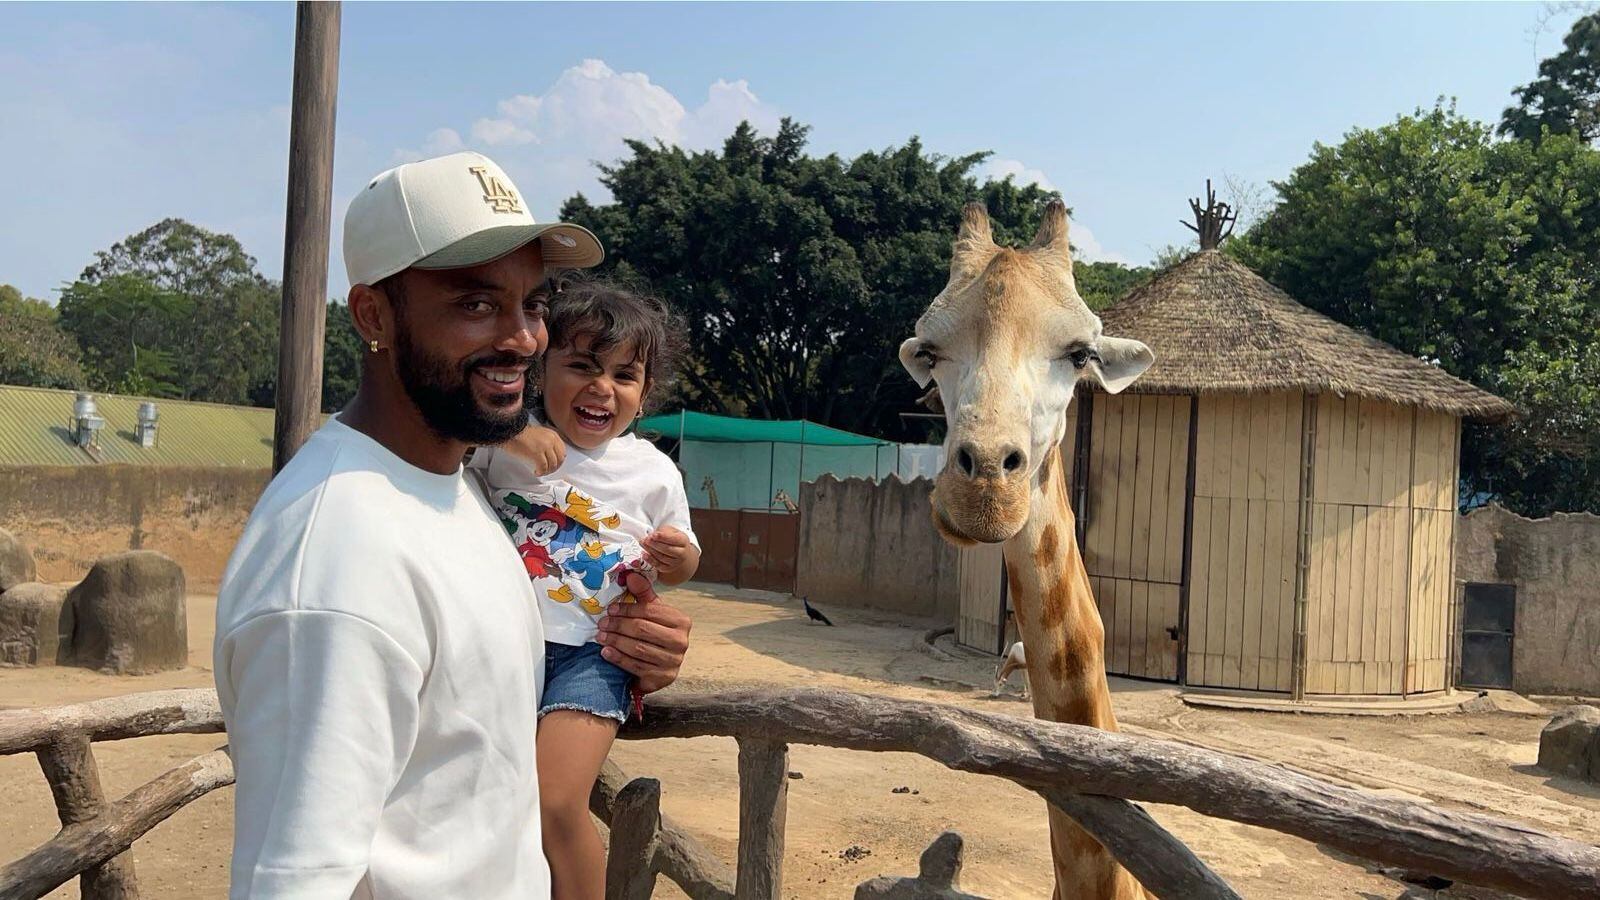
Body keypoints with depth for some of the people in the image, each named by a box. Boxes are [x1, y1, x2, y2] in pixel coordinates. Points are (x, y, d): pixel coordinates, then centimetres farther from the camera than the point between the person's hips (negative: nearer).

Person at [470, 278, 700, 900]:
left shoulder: (654, 473, 6)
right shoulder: (502, 442, 3)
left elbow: (675, 569, 19)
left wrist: (680, 558, -6)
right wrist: (503, 433, -21)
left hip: (590, 654, -1)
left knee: (555, 806, -16)